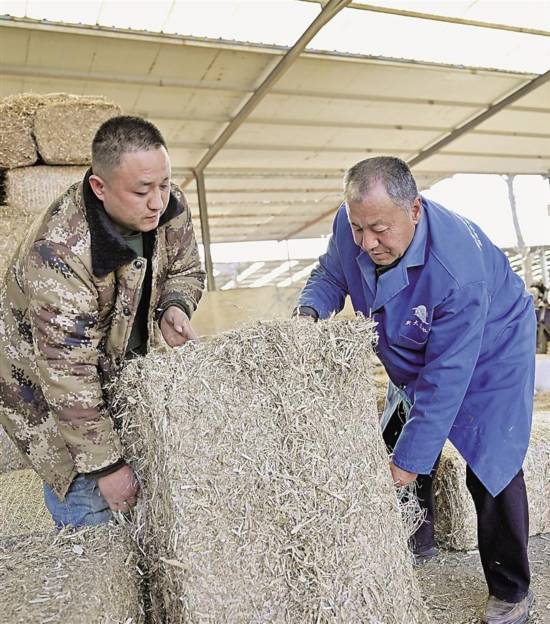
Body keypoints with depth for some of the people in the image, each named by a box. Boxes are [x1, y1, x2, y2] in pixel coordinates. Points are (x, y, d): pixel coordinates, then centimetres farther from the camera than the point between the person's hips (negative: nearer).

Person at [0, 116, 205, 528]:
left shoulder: (169, 207, -18)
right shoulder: (60, 253, -37)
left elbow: (185, 271, 1)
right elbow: (68, 375, -33)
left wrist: (174, 307, -23)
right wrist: (104, 464, -27)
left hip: (124, 365, 6)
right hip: (47, 388, -5)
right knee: (89, 505, -2)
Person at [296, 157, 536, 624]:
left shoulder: (460, 271, -41)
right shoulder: (351, 224, -24)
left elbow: (445, 379, -35)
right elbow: (331, 275, -3)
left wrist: (410, 460, -29)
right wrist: (310, 311, -25)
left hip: (488, 357, -6)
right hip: (413, 359, 6)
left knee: (489, 471, -6)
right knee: (396, 447, 11)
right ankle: (416, 542, 37)